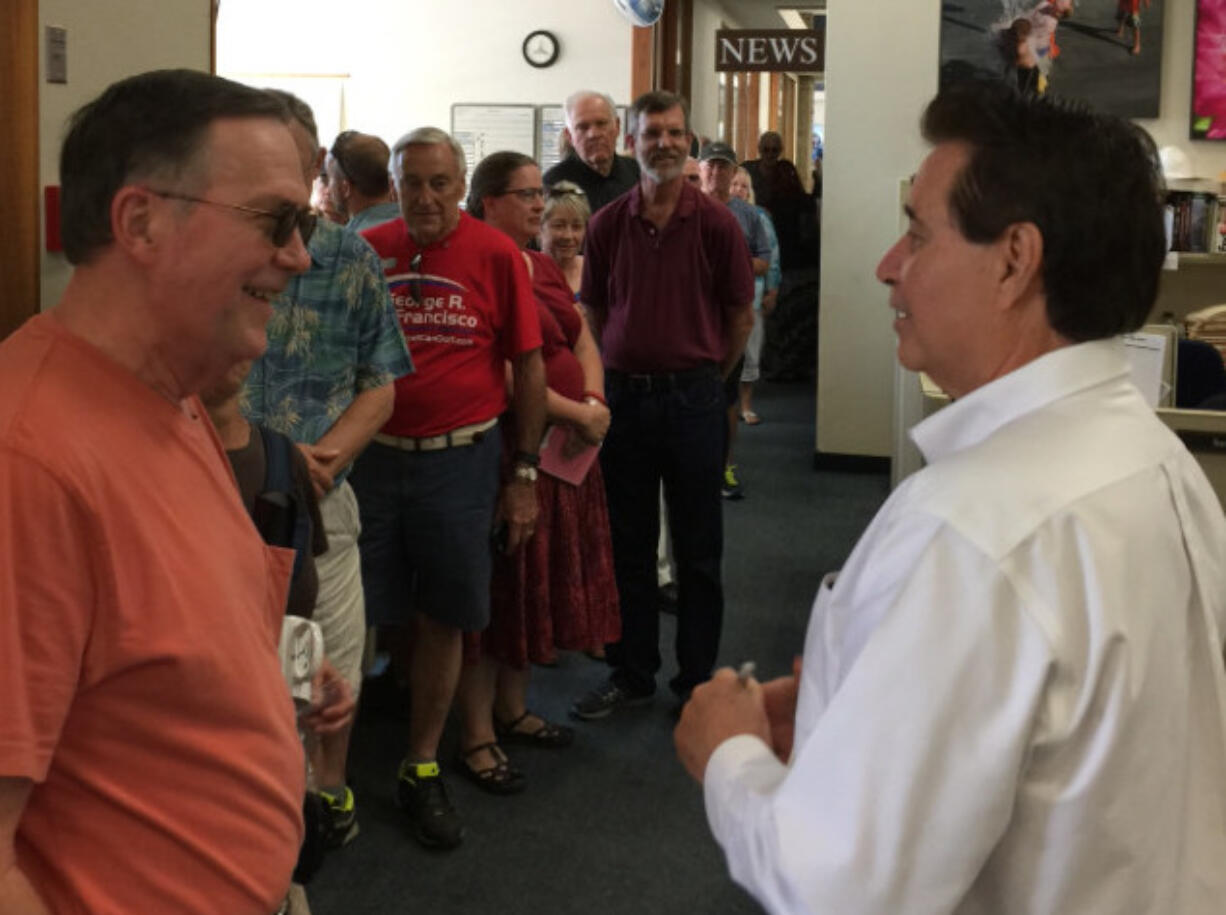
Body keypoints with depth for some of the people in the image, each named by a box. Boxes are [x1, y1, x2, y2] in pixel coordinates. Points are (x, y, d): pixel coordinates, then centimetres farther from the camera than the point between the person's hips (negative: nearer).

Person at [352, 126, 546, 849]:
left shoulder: (496, 255, -4)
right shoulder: (366, 252, 1)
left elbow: (528, 366, 0)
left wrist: (525, 475, -1)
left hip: (460, 461, -1)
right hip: (371, 456, 1)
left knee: (443, 620, 10)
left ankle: (423, 769, 26)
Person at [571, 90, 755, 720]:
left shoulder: (716, 224, -5)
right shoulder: (607, 225, 2)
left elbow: (740, 317, 3)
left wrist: (703, 378, 6)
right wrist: (624, 368, 9)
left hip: (692, 398, -2)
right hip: (623, 396, 2)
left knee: (697, 550, 6)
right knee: (627, 547, 11)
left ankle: (697, 681, 18)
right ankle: (631, 675, 23)